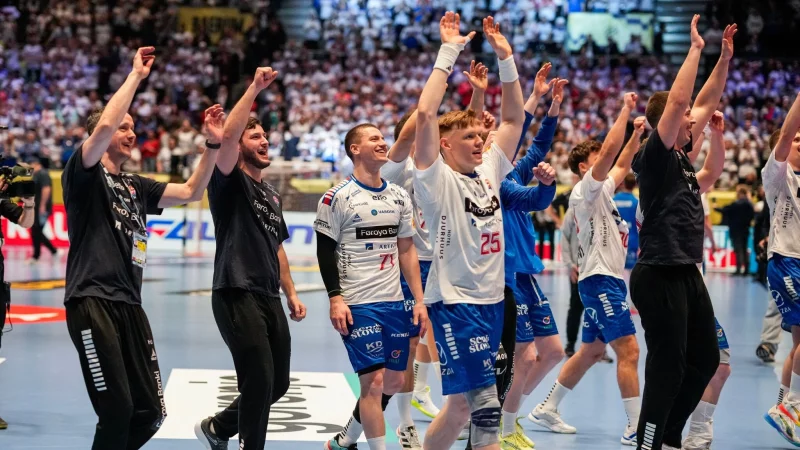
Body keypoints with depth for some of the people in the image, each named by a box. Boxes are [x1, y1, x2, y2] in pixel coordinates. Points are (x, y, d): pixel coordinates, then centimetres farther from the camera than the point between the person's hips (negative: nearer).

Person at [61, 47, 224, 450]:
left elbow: (190, 192, 23)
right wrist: (136, 76, -11)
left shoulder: (135, 187, 21)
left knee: (150, 413, 5)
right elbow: (103, 126, -18)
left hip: (130, 306, 8)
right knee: (118, 411, -12)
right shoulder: (84, 175, -1)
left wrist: (213, 145, 12)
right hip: (93, 303, -8)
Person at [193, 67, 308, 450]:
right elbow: (226, 135, -22)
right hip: (237, 295, -8)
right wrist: (254, 89, -24)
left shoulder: (271, 195, 19)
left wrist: (291, 293, 19)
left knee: (277, 384, 13)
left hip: (270, 299, 8)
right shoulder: (230, 183, -4)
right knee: (259, 383, -11)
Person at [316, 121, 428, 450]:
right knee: (374, 380, -9)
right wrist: (335, 298, -14)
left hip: (394, 302, 6)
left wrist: (419, 300, 8)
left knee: (394, 381, 10)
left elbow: (406, 250, 13)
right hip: (357, 304, -6)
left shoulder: (399, 196, 10)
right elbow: (325, 250, -6)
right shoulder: (338, 197, -7)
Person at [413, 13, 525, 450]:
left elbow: (514, 118, 15)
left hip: (491, 299, 7)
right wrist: (448, 52, -16)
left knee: (465, 403, 11)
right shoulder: (436, 180, -7)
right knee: (484, 400, -12)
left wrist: (505, 57, 7)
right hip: (455, 302, -7)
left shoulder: (489, 171, 11)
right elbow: (426, 114, -19)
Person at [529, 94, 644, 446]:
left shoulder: (601, 190, 16)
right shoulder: (585, 189, -10)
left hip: (609, 279, 10)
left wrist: (637, 133, 20)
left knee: (591, 352, 15)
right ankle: (636, 428, -13)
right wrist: (625, 110, -17)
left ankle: (547, 410, 22)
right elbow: (610, 151, -21)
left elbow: (621, 164, 29)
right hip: (600, 279, -10)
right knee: (628, 350, -13)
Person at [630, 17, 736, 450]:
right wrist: (695, 49, -16)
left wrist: (725, 58, 14)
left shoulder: (681, 154, 12)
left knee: (705, 359, 15)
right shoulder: (655, 155, -12)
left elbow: (705, 104, 19)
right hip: (660, 276, -10)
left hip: (687, 273, 10)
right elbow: (677, 100, -22)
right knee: (668, 365, -7)